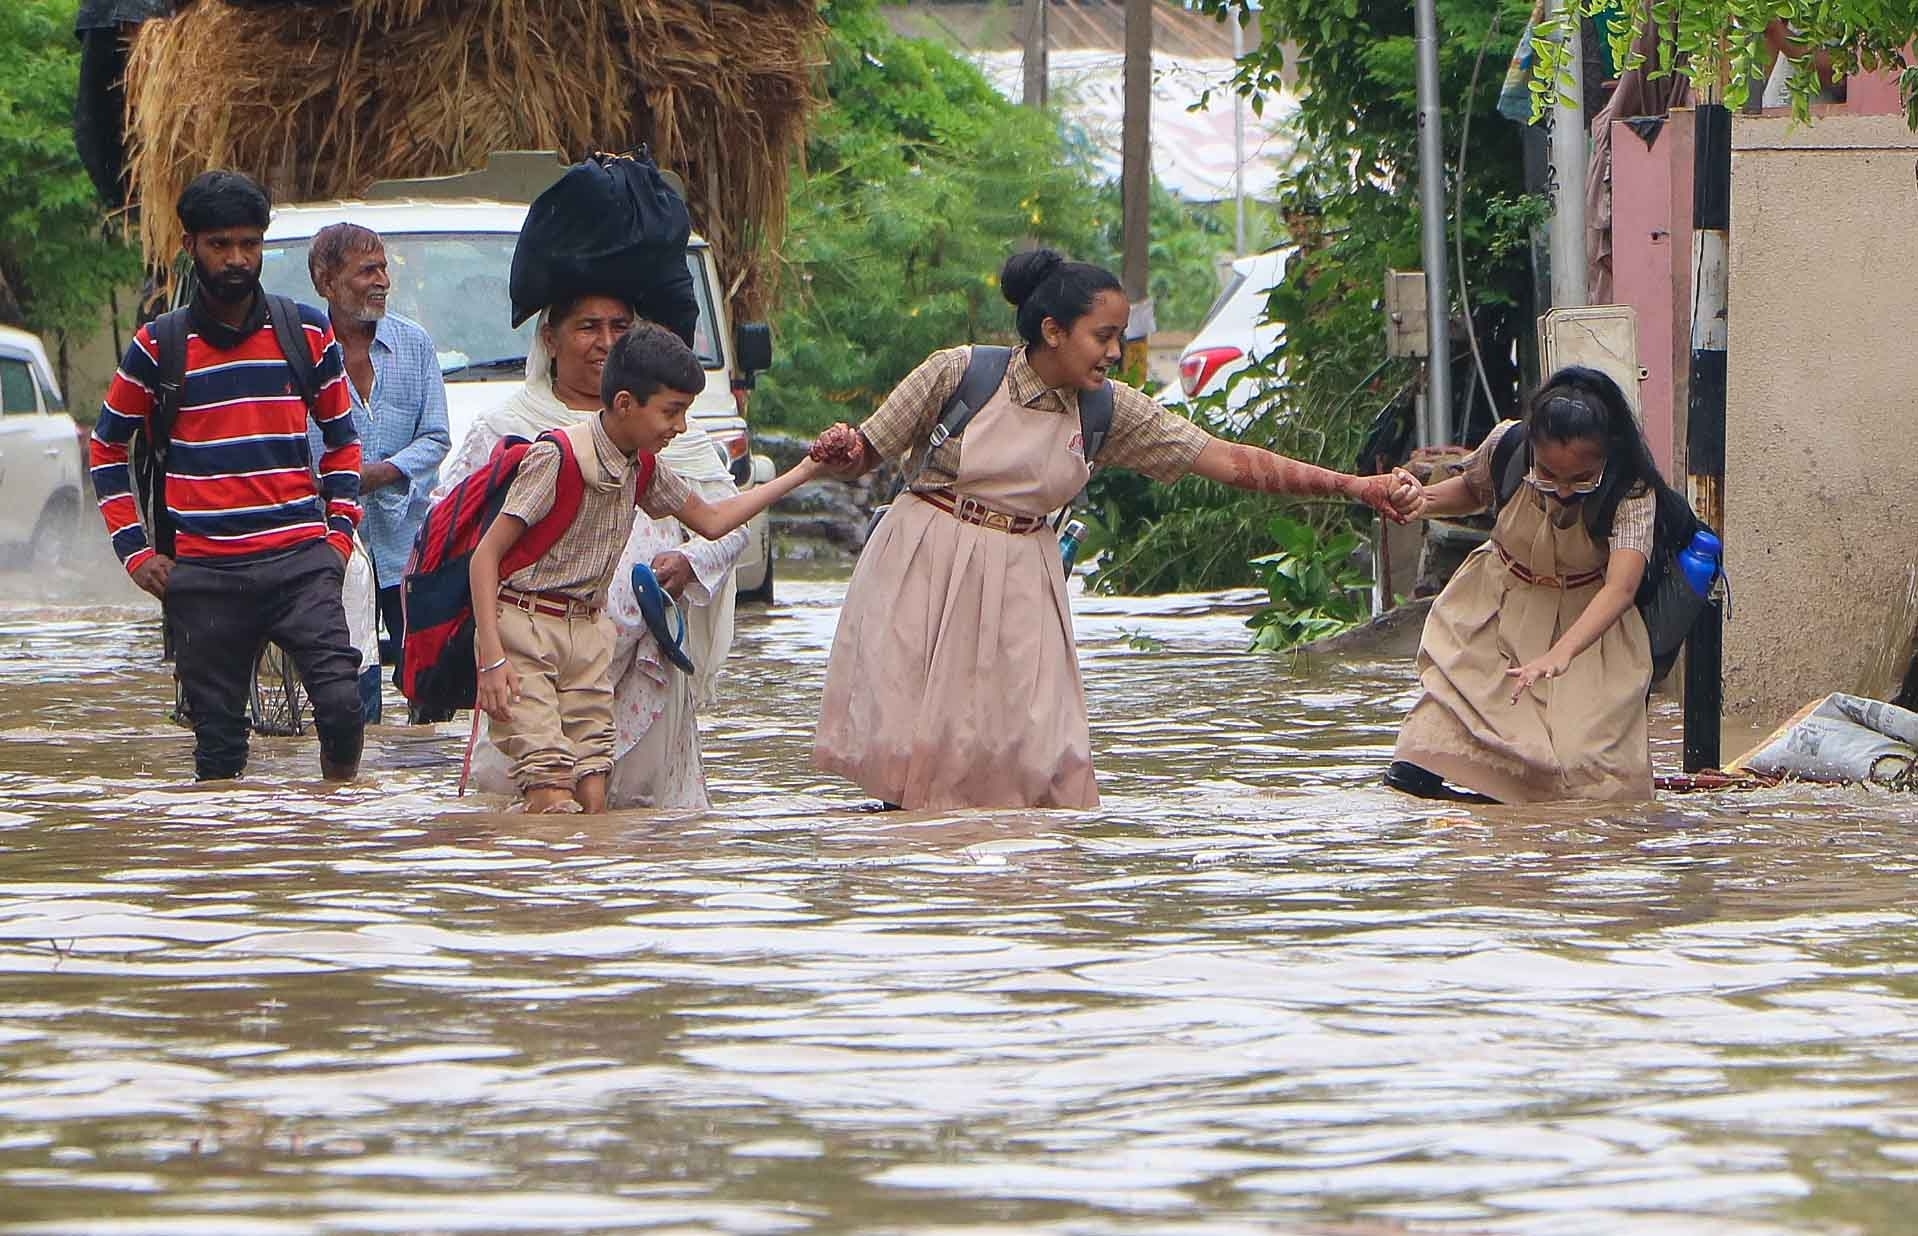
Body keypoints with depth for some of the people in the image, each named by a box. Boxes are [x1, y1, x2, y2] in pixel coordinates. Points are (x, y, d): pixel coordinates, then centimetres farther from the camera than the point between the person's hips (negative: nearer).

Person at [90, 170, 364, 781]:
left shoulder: (309, 334, 8)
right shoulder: (159, 346, 5)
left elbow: (341, 439, 21)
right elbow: (106, 448, 16)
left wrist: (340, 531, 8)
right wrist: (136, 551, 7)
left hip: (299, 562, 0)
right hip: (204, 575, 0)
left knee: (341, 703, -17)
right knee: (218, 741, 1)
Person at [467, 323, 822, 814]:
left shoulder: (644, 468, 8)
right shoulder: (556, 457, -16)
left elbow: (711, 521, 24)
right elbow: (487, 555, -16)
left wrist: (803, 473, 20)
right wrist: (492, 658, -24)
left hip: (589, 633, 7)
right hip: (524, 629, -7)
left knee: (593, 801, -4)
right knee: (555, 808, -19)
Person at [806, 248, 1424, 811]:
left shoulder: (1109, 411, -1)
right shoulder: (957, 373, -10)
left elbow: (1228, 461, -2)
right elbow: (863, 455, 0)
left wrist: (1355, 487, -8)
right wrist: (839, 451, -25)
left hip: (1020, 585, 3)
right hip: (925, 577, -3)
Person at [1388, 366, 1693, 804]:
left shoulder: (1631, 493, -29)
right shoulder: (1506, 446, -19)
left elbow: (1621, 587, -44)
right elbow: (1472, 491, 8)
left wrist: (1560, 654, -60)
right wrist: (1419, 500, -15)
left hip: (1586, 620, -2)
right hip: (1495, 605, 2)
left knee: (1580, 763, -18)